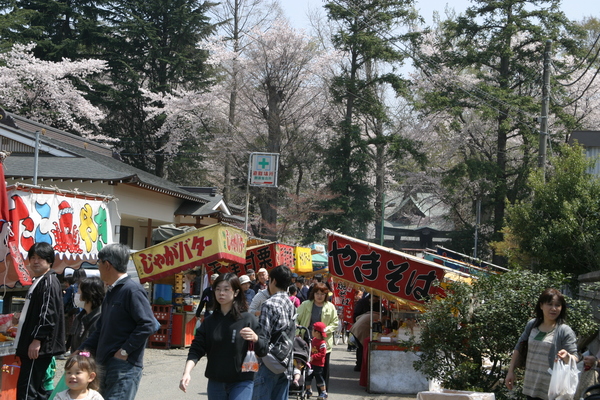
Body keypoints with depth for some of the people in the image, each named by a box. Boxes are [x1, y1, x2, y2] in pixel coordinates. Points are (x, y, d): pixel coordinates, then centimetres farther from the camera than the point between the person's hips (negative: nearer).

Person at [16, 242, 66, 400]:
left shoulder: (50, 282, -11)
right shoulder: (38, 281, 19)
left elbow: (48, 314, -20)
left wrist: (37, 339, -23)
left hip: (39, 346, -11)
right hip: (32, 345, 11)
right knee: (36, 387, 13)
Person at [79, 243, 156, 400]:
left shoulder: (132, 290, -12)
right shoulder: (111, 293, 19)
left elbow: (148, 325, -20)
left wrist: (125, 351, -19)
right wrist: (84, 349, 12)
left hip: (124, 367, -10)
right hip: (106, 366, 10)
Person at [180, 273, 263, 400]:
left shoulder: (248, 319, -5)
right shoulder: (209, 321, 6)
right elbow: (196, 350, 0)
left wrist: (255, 338, -28)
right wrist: (187, 372, -16)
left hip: (241, 383, -4)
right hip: (215, 383, 4)